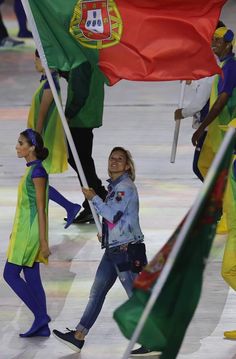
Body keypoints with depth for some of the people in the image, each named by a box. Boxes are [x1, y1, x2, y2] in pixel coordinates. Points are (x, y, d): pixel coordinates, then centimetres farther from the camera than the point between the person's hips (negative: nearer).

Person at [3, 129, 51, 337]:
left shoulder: (37, 172, -16)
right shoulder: (32, 170, 12)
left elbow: (41, 209, -18)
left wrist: (43, 241, -19)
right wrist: (16, 233, 23)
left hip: (30, 232, -9)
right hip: (25, 231, 9)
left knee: (10, 274, -5)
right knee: (31, 278, 8)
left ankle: (41, 316, -4)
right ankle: (41, 326, 9)